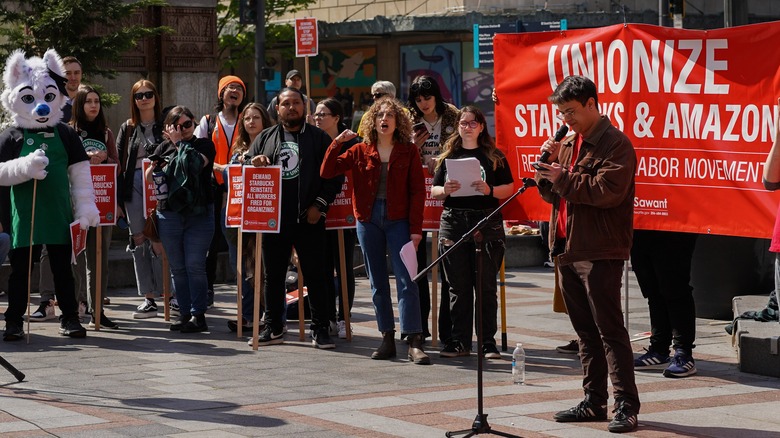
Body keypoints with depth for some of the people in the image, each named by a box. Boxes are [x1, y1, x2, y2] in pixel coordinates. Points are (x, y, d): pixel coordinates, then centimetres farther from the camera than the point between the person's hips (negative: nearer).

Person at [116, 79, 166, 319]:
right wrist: (119, 198, 4)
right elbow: (119, 162, 10)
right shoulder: (127, 129, 13)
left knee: (158, 241, -9)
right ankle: (149, 298, 9)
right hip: (133, 185, 4)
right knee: (138, 240, 4)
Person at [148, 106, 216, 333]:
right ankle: (184, 312, 11)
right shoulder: (164, 147, 12)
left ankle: (198, 314, -2)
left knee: (195, 265, -6)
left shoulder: (204, 145, 4)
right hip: (169, 213, 3)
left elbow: (197, 163, -16)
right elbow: (149, 176, 11)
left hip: (199, 214, -3)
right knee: (177, 267, 5)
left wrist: (179, 143, -8)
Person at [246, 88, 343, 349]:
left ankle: (320, 330, 4)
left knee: (315, 275, -2)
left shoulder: (319, 138, 5)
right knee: (273, 275, 9)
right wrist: (254, 163, -5)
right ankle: (273, 328, 18)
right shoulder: (265, 138, 15)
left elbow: (334, 176, 1)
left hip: (308, 219, -3)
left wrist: (319, 205, -8)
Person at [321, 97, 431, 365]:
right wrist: (337, 143, -10)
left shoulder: (408, 152, 2)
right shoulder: (360, 152, 7)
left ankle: (414, 343, -11)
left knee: (406, 280, -9)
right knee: (377, 283, 7)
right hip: (368, 221, 3)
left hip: (398, 221, -3)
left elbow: (417, 191, -2)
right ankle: (387, 340, 14)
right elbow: (326, 172, 2)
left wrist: (416, 228, -9)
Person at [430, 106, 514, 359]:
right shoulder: (448, 157, 13)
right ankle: (459, 342, 9)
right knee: (458, 287, 3)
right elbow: (433, 192, 12)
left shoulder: (494, 157, 7)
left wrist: (490, 190, -14)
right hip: (454, 222, 2)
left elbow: (509, 188, 4)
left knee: (486, 285, -1)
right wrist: (445, 190, -10)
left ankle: (488, 342, 4)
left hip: (487, 223, -2)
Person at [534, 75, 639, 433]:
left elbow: (607, 191, -22)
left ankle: (626, 405, -5)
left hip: (600, 253, -8)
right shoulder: (571, 144, 17)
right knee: (585, 331, 12)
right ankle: (594, 402, 18)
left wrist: (563, 178, -15)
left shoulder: (615, 144, -10)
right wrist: (549, 163, 1)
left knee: (609, 329, -8)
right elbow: (552, 191, 19)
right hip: (569, 251, 9)